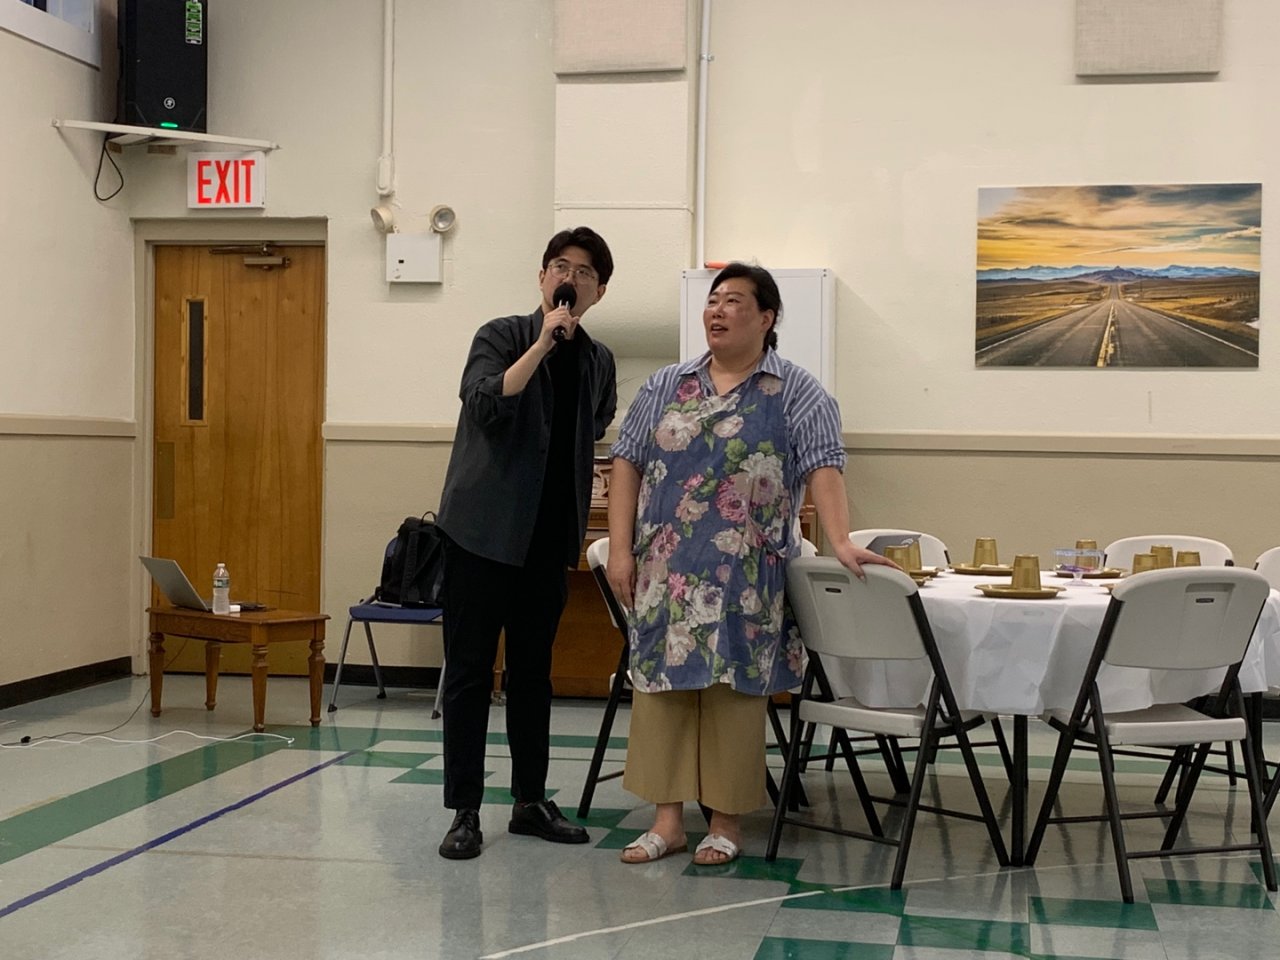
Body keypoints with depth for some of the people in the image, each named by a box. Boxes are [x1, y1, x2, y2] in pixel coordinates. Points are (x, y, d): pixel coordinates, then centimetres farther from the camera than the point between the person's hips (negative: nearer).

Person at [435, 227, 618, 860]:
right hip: (482, 528, -5)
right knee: (469, 670, 0)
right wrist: (545, 341, -21)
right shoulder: (502, 336, -4)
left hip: (547, 538, 5)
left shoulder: (597, 361, 10)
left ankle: (530, 801, 22)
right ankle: (464, 810, 6)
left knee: (533, 671, 13)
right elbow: (487, 403, -22)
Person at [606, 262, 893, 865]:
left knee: (733, 688, 1)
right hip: (665, 569, 3)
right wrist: (620, 549, 0)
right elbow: (627, 463, 9)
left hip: (745, 576, -3)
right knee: (660, 681, 4)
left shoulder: (797, 395, 0)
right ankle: (667, 818, 13)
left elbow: (823, 470, -10)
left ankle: (726, 823, 13)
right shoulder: (666, 387, 11)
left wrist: (840, 543, -25)